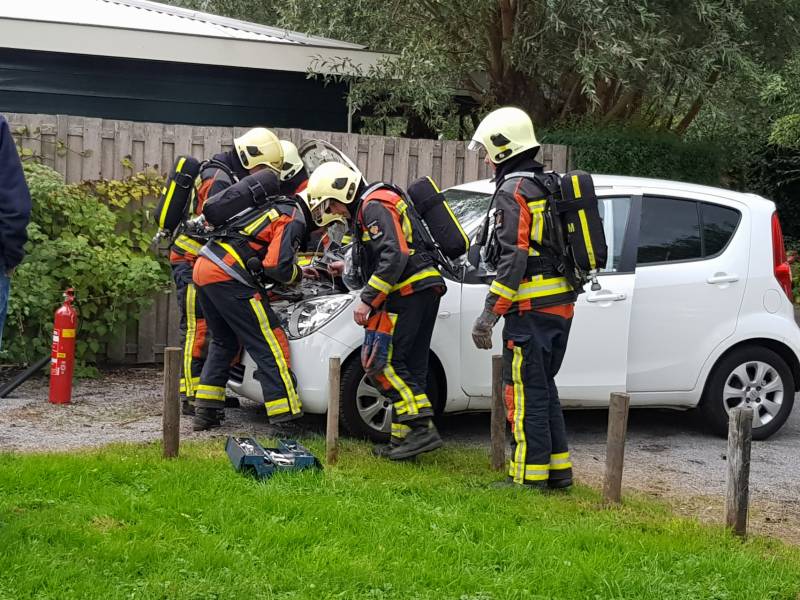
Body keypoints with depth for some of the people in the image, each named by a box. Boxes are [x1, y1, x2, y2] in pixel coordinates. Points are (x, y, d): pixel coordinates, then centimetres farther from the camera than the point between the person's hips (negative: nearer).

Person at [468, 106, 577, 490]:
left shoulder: (513, 193, -12)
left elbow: (513, 260, -20)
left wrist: (489, 315, -19)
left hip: (531, 309, -9)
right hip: (561, 305, 9)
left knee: (524, 390, -2)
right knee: (543, 387, 16)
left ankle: (530, 475, 2)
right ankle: (558, 469, 20)